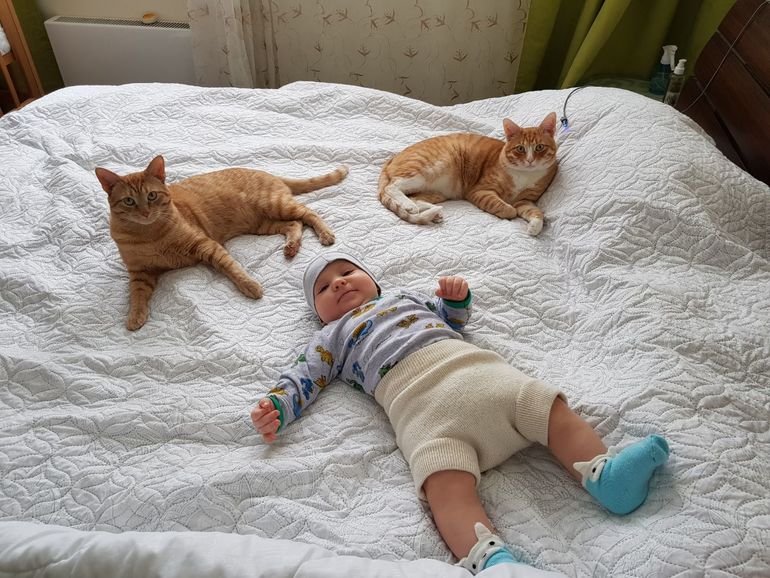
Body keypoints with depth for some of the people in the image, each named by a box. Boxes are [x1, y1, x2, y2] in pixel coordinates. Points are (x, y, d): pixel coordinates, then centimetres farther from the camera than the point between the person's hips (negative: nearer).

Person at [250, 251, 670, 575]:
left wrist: (456, 298, 20)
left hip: (475, 368, 6)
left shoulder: (405, 297, 37)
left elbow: (450, 318, 44)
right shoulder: (331, 338, 28)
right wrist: (275, 406, 0)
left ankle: (604, 475, -14)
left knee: (554, 409, -10)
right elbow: (303, 377, 20)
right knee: (448, 486, -31)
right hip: (422, 403, -5)